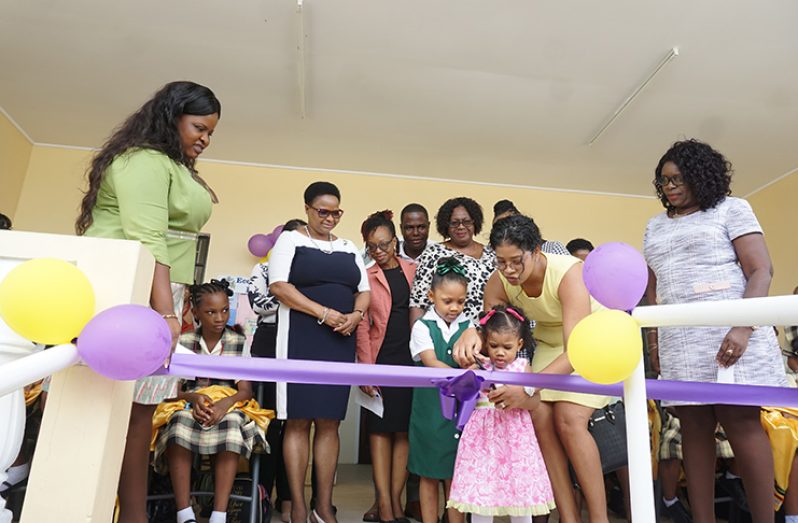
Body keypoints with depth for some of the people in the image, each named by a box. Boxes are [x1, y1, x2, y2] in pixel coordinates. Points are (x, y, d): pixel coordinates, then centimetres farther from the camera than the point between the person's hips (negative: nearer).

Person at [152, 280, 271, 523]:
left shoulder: (238, 343, 4)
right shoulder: (183, 342, 5)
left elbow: (246, 390, -2)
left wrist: (225, 403, -24)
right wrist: (192, 398, -20)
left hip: (228, 406, 0)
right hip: (188, 404, 1)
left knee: (232, 423, -36)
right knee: (180, 422, -35)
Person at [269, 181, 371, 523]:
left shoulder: (349, 248, 17)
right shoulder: (290, 240, 3)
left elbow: (363, 291, 16)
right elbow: (279, 286, -10)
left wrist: (356, 315, -6)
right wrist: (324, 313, -16)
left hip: (340, 342, 4)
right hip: (301, 337, -4)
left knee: (329, 422, 4)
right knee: (298, 421, -3)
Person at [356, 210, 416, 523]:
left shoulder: (413, 272, 10)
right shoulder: (365, 277, 3)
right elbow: (362, 326, -2)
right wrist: (366, 369, -10)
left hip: (412, 359, 2)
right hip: (381, 359, -2)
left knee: (404, 429, 5)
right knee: (380, 427, 2)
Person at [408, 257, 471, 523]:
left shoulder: (468, 327, 4)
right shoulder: (422, 327, -3)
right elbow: (431, 362, -16)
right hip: (430, 407, -1)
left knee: (456, 474, 10)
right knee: (430, 474, 10)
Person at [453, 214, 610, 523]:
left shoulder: (568, 273, -34)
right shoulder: (498, 283, -19)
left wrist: (528, 387, -50)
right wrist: (472, 333, -34)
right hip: (550, 343, 5)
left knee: (569, 420, -19)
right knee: (540, 420, -10)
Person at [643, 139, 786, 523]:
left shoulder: (731, 209, 5)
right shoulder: (655, 226, 20)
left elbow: (761, 270, -4)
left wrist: (743, 328, -16)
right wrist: (653, 333, 10)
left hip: (727, 333, -4)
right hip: (677, 342, 4)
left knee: (740, 422, -7)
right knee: (693, 428, 2)